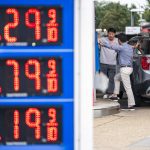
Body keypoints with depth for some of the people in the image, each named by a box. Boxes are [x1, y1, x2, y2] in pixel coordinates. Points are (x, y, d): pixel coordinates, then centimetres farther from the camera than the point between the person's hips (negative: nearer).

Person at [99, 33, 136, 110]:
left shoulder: (122, 47, -15)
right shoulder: (130, 47, 13)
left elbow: (111, 46, -5)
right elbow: (118, 50, 25)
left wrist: (103, 43, 12)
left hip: (125, 69, -9)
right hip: (129, 68, 9)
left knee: (127, 87, -7)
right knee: (116, 78, 29)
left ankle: (131, 105, -7)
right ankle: (115, 95, 26)